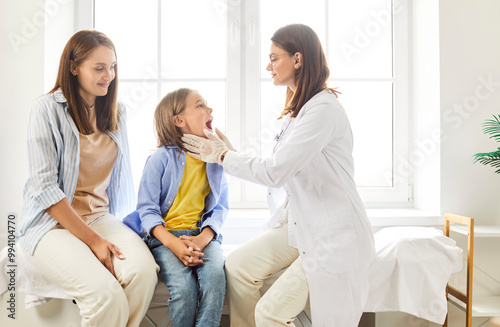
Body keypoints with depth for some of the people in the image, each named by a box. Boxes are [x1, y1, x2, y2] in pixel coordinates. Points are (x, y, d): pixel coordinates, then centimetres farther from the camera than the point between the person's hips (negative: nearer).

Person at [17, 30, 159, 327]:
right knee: (106, 293, -28)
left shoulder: (116, 112, 11)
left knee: (143, 269, -26)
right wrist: (93, 240, -15)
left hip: (100, 217, 4)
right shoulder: (48, 109, -6)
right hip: (51, 222, -4)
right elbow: (45, 187, -12)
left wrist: (114, 233, 9)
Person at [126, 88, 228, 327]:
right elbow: (147, 209, -7)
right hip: (165, 236, -3)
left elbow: (220, 207, 6)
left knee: (216, 275, -27)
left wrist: (202, 239, -12)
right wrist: (175, 245, -20)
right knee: (184, 287, -26)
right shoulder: (162, 158, -4)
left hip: (203, 234, 3)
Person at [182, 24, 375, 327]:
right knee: (238, 265, -1)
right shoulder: (297, 110, 11)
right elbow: (281, 171, 10)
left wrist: (221, 155, -10)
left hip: (332, 236, -9)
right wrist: (231, 152, 8)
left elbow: (274, 172, -24)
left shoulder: (324, 108, -20)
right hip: (300, 223, 9)